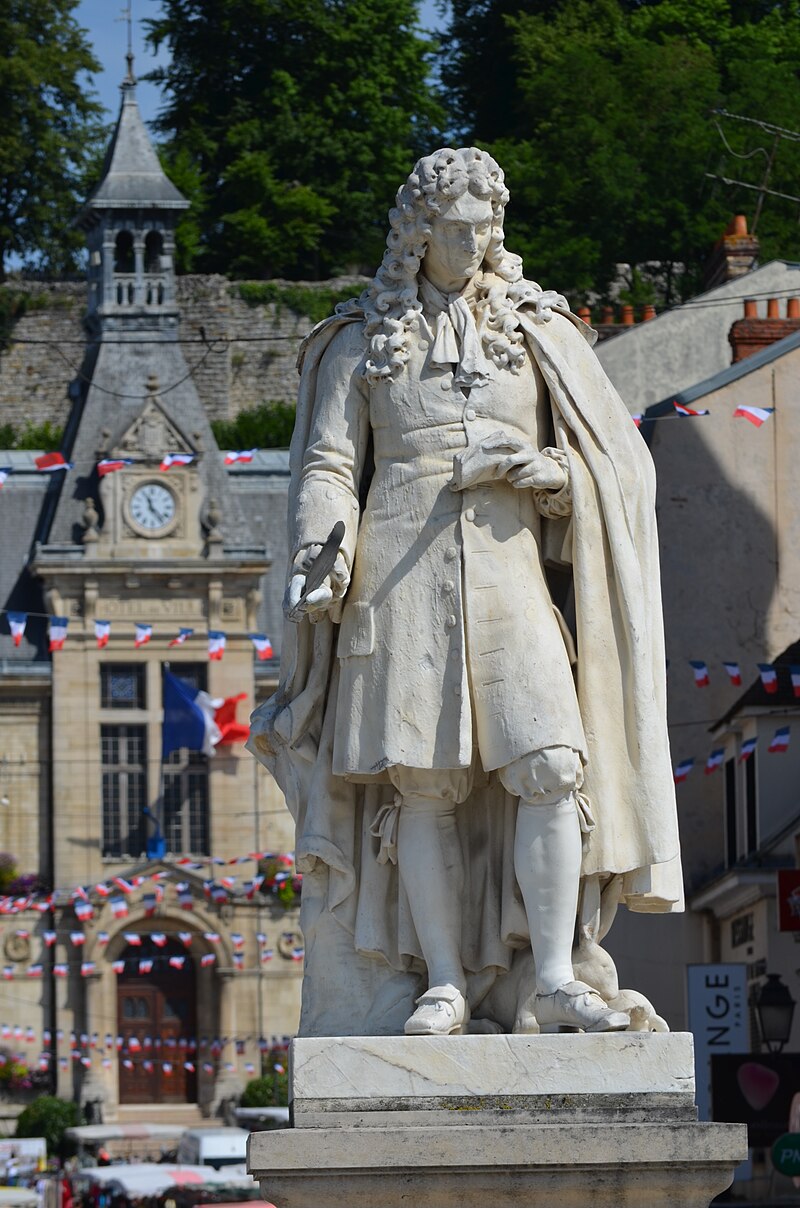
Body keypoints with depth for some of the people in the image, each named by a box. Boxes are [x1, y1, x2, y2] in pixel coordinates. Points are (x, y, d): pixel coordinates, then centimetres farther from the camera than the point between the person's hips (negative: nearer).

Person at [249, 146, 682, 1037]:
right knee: (421, 781, -6)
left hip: (508, 572, 1)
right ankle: (446, 983, -2)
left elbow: (617, 461, 12)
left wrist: (542, 469, -8)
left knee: (550, 768, -14)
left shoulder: (538, 332, 13)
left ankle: (551, 979, -13)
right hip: (402, 574, -1)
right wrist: (319, 554, -10)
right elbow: (329, 465, 7)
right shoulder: (363, 339, 12)